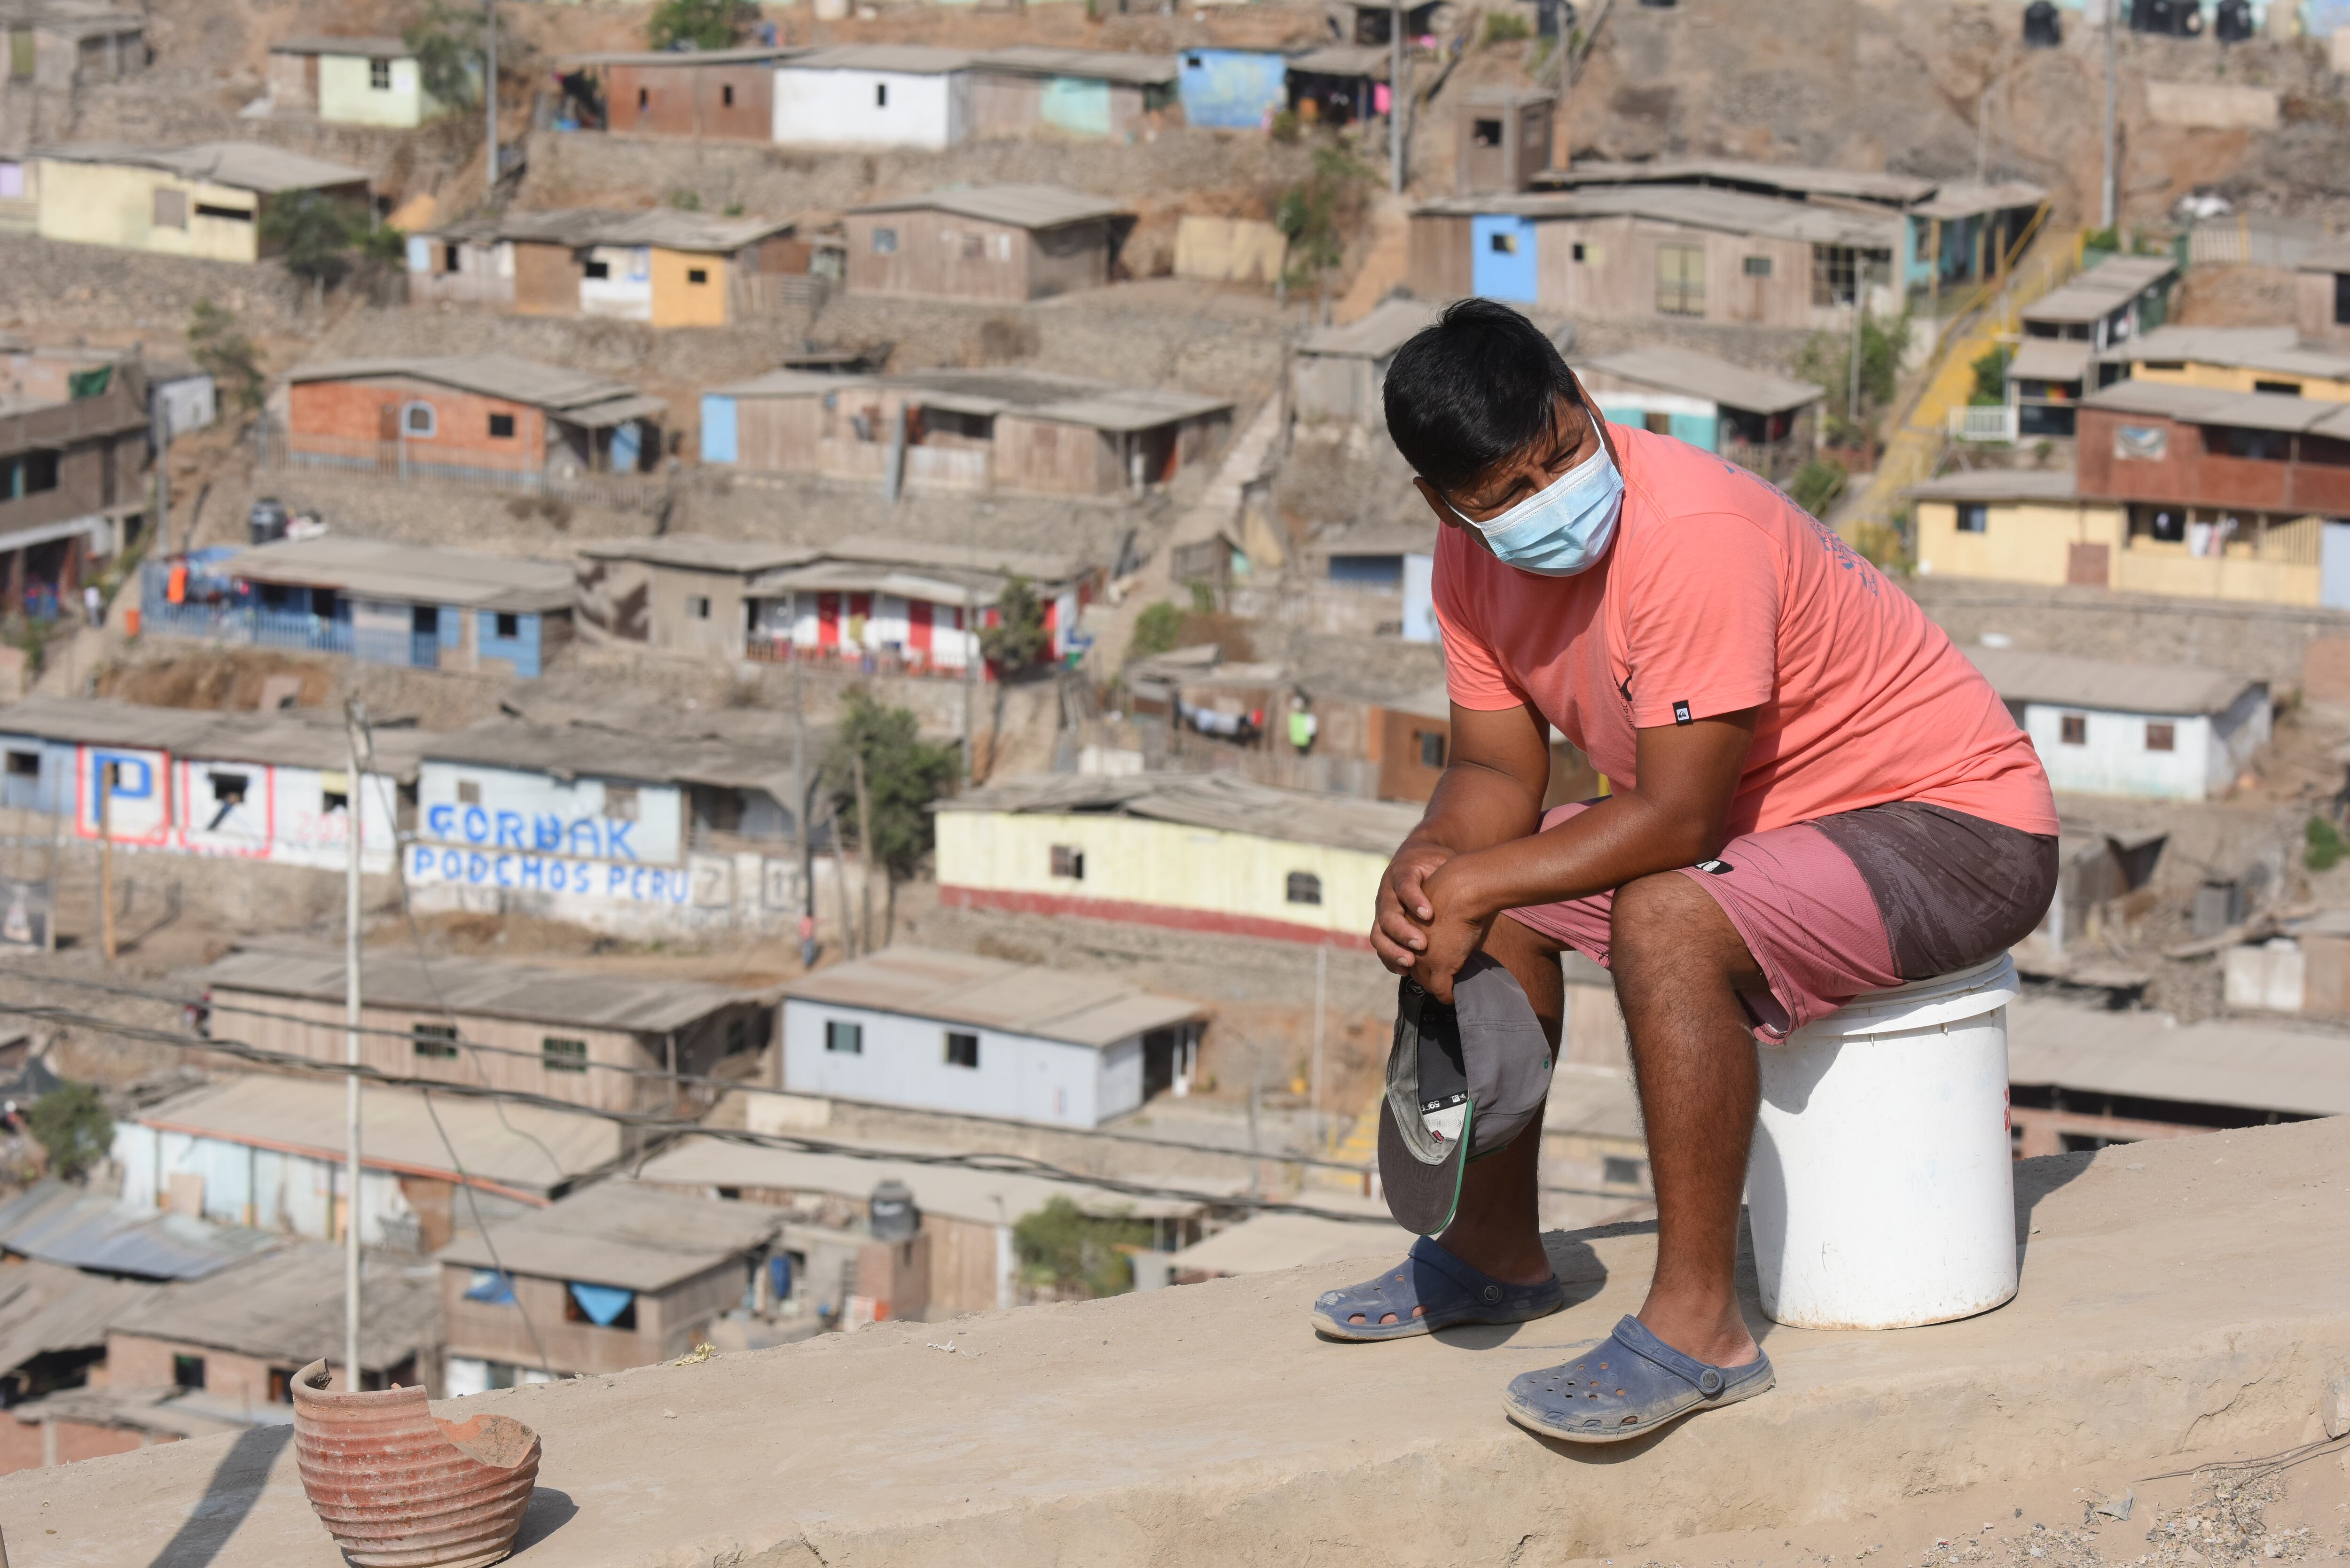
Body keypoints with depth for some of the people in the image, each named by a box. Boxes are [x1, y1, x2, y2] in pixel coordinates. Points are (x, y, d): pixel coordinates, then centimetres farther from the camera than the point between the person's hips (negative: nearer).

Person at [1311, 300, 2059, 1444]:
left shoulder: (1696, 537, -30)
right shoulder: (1475, 555, -4)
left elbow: (1676, 818, -29)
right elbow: (1498, 771, 3)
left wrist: (1472, 882, -24)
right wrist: (1428, 866, -19)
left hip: (1954, 828, -9)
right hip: (1759, 820, 10)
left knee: (1667, 926, -33)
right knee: (1491, 901, 6)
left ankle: (1698, 1324, -25)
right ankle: (1495, 1250, 20)